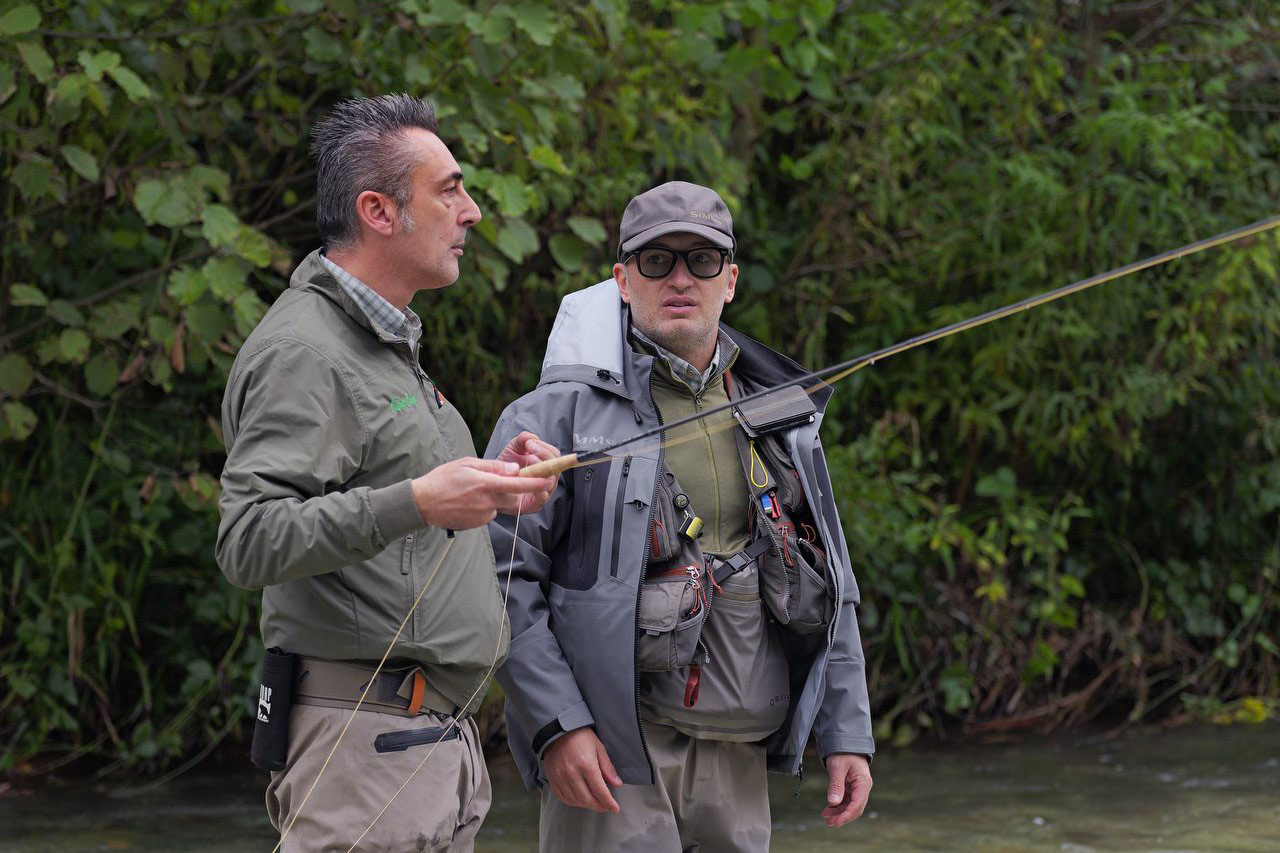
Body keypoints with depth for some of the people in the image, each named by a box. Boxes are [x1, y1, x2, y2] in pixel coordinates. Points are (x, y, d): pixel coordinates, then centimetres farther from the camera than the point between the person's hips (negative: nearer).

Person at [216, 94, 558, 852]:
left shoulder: (389, 346, 22)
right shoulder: (303, 350, -12)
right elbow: (249, 543, -23)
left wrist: (489, 492, 12)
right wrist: (415, 503, -32)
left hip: (441, 734, 10)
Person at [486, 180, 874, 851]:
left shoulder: (779, 418, 15)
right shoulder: (560, 413, -3)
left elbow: (831, 589, 19)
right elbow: (501, 577, -8)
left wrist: (847, 734, 12)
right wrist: (558, 726, -16)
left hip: (740, 767, 6)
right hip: (612, 756, -5)